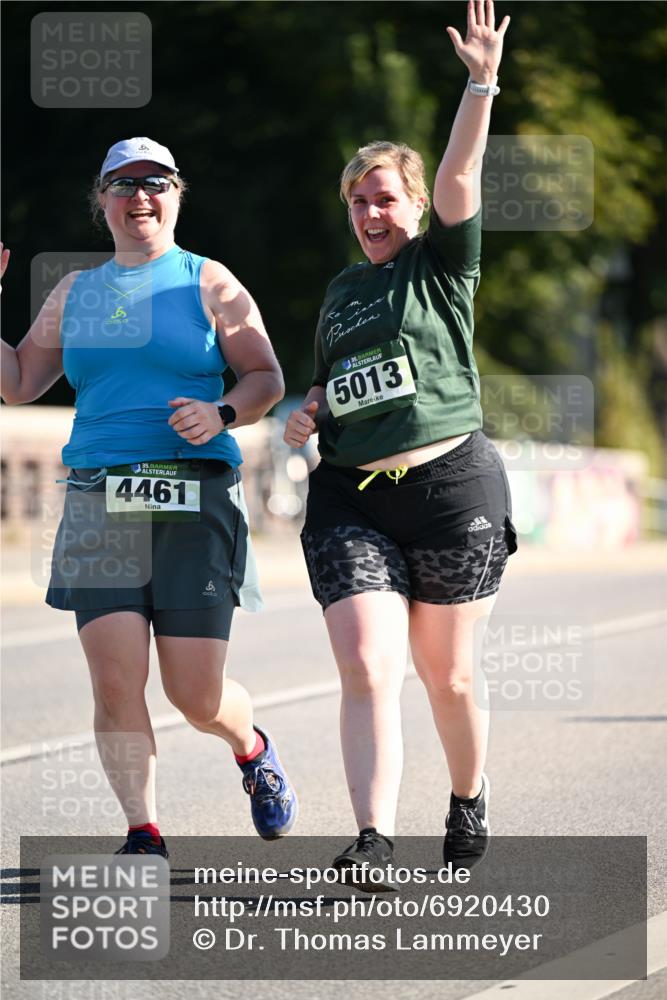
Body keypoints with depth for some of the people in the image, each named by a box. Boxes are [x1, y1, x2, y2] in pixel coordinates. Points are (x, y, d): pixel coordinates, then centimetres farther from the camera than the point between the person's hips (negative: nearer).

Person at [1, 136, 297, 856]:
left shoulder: (207, 283, 7)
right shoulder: (75, 293, 17)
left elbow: (267, 378, 5)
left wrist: (223, 413, -15)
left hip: (194, 504, -3)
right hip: (99, 506, 3)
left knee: (196, 694, -4)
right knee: (114, 682, -9)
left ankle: (252, 749, 30)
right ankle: (143, 834, 0)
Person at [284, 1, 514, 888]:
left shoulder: (442, 265, 3)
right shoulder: (342, 291, 18)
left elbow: (460, 176, -13)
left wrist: (482, 83, -24)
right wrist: (306, 415, 8)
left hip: (452, 488, -4)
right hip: (351, 499, 4)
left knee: (446, 674, 5)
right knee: (366, 672, -12)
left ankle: (470, 802, 30)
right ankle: (375, 841, -17)